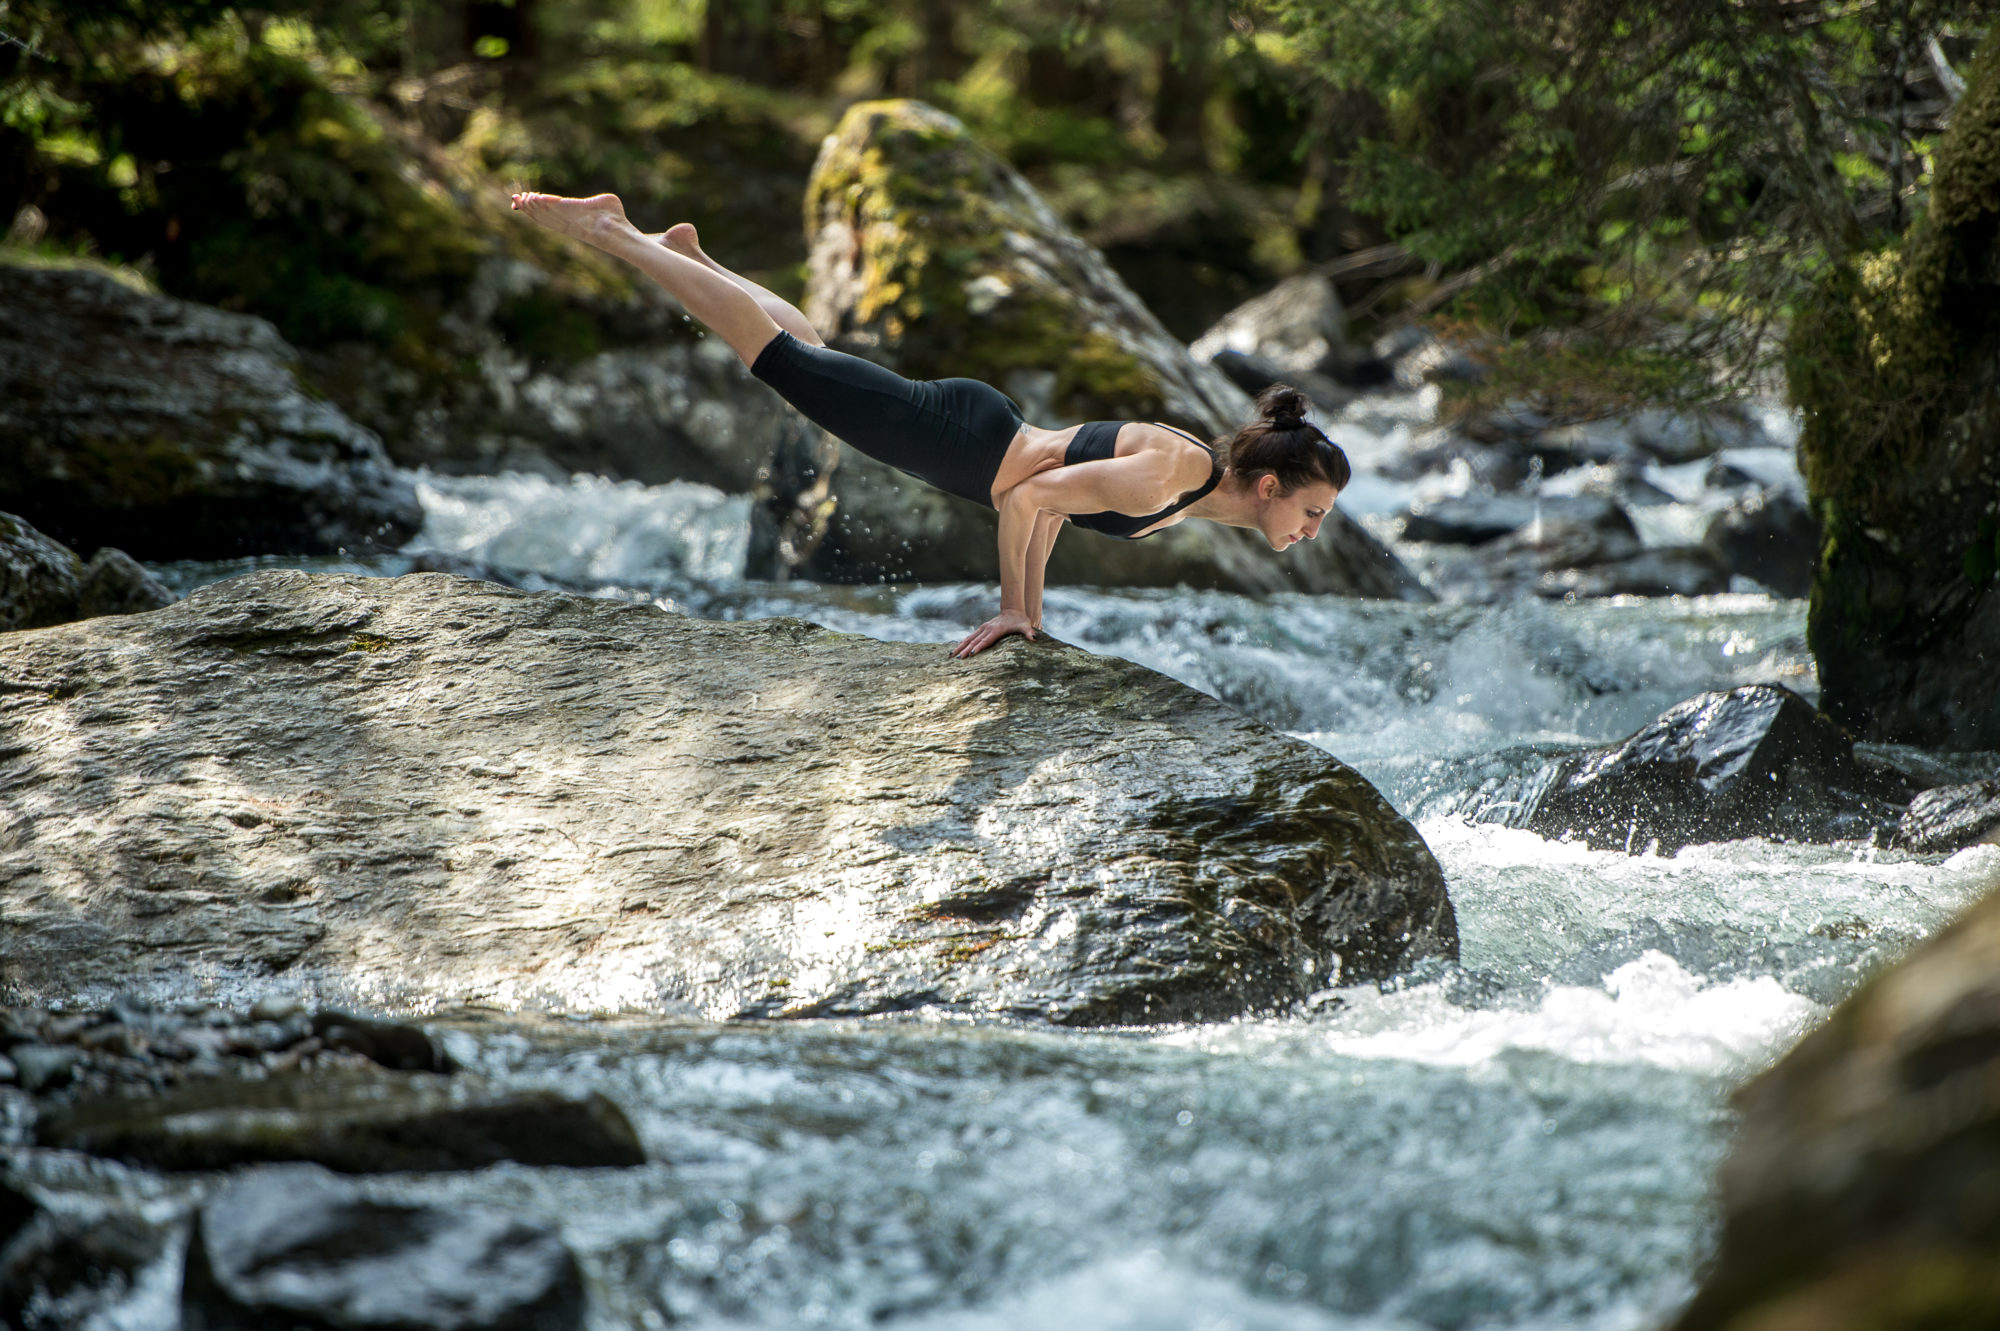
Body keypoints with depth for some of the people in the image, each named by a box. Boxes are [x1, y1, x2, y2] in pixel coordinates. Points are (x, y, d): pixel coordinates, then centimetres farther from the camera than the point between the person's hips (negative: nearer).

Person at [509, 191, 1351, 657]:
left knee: (819, 363, 26)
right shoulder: (1168, 476, -30)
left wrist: (1029, 604, 10)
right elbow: (1029, 496, -28)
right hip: (955, 439, -7)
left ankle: (687, 253, 40)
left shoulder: (1196, 494, -1)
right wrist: (1012, 606, -18)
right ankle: (608, 232, 13)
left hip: (984, 437, 7)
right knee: (782, 357, 4)